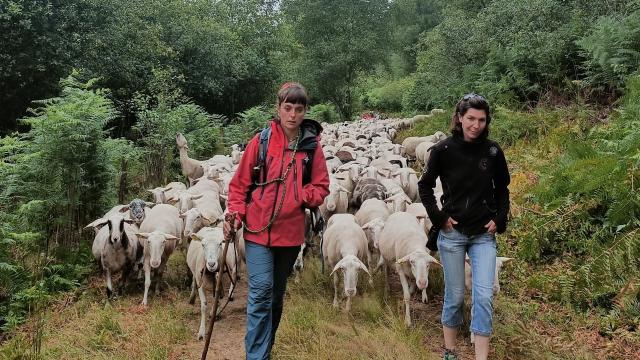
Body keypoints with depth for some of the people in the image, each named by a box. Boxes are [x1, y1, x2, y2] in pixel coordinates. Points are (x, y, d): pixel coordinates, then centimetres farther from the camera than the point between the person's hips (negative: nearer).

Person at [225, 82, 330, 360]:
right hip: (258, 230, -2)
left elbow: (321, 187, 5)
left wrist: (301, 195, -14)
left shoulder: (311, 146, 0)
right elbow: (240, 183, 2)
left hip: (290, 233, 3)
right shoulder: (261, 141, -4)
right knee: (261, 291, -12)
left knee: (276, 294, 15)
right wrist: (235, 214, -11)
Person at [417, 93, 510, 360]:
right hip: (452, 233, -1)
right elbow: (424, 185, 3)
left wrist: (499, 220, 0)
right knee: (455, 296, 8)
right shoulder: (444, 150, -8)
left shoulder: (493, 151, -2)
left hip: (484, 235, 1)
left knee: (484, 296, -6)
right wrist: (438, 218, -5)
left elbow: (502, 190, 11)